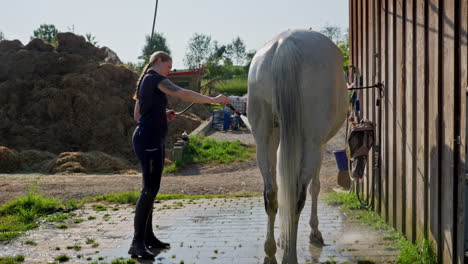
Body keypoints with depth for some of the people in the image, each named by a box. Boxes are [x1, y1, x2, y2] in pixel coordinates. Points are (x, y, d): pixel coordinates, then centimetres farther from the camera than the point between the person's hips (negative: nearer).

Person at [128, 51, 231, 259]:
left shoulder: (146, 82, 21)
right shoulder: (155, 78, -8)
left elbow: (137, 115, 23)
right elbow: (183, 94, -20)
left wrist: (163, 115, 12)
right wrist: (213, 99, -17)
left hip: (151, 140, 10)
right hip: (149, 140, -10)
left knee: (150, 189, 13)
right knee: (150, 189, -12)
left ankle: (148, 237, 19)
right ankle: (137, 243, -12)